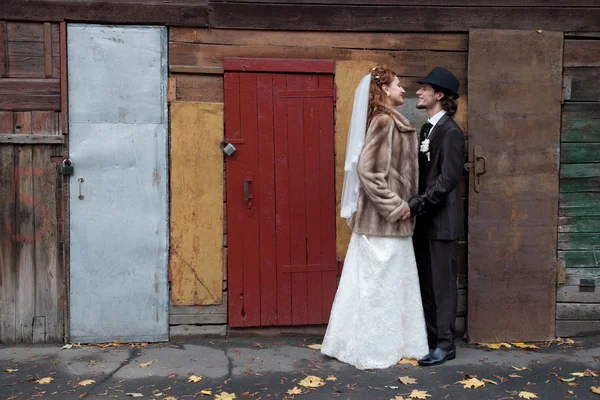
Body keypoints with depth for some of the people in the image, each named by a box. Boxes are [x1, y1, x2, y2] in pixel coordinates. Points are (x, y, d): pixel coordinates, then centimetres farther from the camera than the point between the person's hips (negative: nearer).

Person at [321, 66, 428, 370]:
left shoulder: (390, 122, 14)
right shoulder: (384, 121, -15)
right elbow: (367, 169, -23)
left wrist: (398, 205, 14)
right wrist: (395, 206, -18)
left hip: (387, 218, 10)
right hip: (384, 219, -10)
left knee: (384, 284, 16)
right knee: (380, 284, 0)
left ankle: (370, 343, 27)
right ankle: (373, 349, 13)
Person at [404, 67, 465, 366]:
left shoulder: (450, 131, -14)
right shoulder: (428, 128, 13)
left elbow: (448, 178, -20)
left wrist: (416, 205, -22)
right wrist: (414, 206, 6)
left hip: (442, 219, -8)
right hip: (425, 218, 8)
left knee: (442, 282, 1)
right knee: (425, 281, 14)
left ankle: (445, 344, 13)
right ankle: (429, 336, 27)